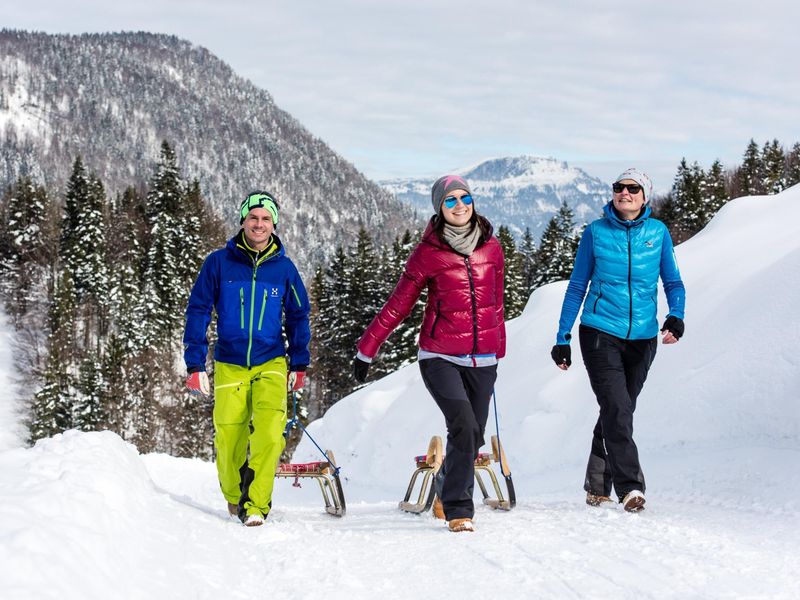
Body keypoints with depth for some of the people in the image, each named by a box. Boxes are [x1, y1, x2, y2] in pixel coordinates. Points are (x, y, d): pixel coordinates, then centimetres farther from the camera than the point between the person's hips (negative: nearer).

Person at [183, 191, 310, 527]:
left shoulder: (284, 268, 2)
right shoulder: (219, 263, -2)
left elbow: (298, 317, 14)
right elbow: (198, 311, 2)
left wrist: (299, 364, 11)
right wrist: (195, 364, -3)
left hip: (271, 364, 0)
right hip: (229, 365, 0)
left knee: (269, 433, -18)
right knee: (228, 438, 1)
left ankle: (255, 505, -11)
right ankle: (234, 498, 27)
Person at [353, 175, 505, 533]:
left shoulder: (491, 247, 6)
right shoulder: (428, 252, -4)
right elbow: (398, 305, 2)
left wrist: (498, 350, 24)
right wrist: (367, 350, 6)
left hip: (482, 360, 4)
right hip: (440, 357, -4)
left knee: (473, 436, 6)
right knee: (464, 427, -20)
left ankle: (446, 494, 32)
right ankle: (458, 510, -9)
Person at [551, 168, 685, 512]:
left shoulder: (658, 232, 4)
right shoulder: (596, 232, 1)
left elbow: (673, 282, 10)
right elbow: (577, 287, 6)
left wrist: (676, 316, -10)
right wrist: (563, 337, 4)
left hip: (642, 337, 3)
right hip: (600, 332, -3)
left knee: (619, 412, 10)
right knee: (617, 408, -17)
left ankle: (597, 487, 24)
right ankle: (629, 487, -20)